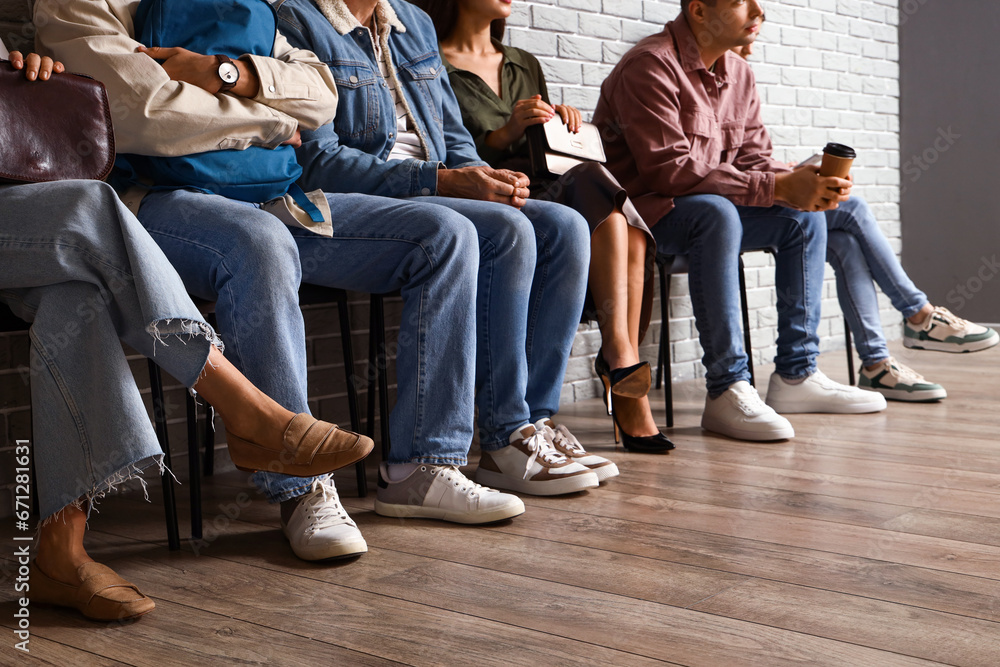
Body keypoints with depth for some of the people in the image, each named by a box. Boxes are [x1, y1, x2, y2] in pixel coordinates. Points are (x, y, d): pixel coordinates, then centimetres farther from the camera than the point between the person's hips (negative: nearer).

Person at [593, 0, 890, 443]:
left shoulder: (738, 75, 10)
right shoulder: (651, 66, -18)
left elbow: (754, 161, 9)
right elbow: (670, 169, -26)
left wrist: (800, 182, -15)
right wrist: (778, 187, -28)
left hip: (710, 210, 9)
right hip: (638, 208, -8)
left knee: (805, 215, -2)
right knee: (715, 211, -36)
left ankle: (796, 376, -1)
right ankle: (727, 390, -33)